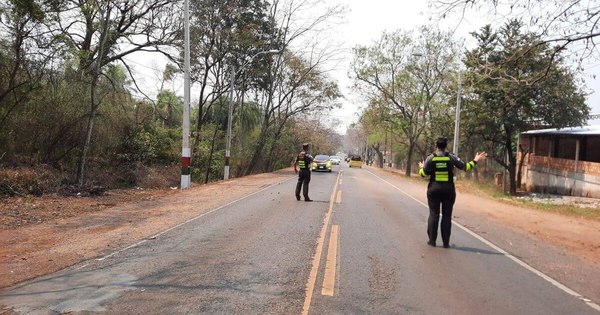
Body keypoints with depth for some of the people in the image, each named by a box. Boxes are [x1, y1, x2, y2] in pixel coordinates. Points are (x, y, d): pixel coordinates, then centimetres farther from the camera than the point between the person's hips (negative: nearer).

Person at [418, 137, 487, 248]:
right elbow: (464, 167, 1)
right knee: (447, 216, 5)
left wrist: (421, 167, 19)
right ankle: (446, 242, 6)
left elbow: (424, 173, -3)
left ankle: (432, 240, 7)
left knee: (433, 214, 7)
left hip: (434, 190, 0)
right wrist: (475, 160, 16)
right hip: (448, 190, 0)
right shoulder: (451, 157, -3)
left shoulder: (431, 158, -3)